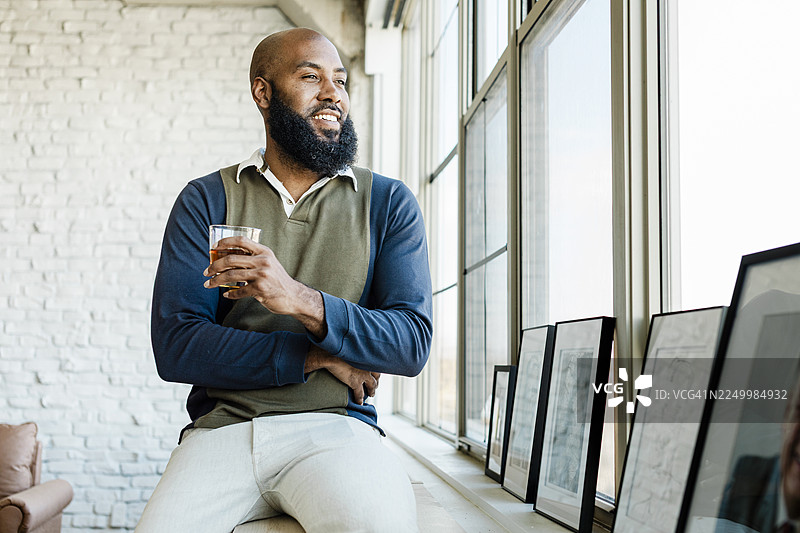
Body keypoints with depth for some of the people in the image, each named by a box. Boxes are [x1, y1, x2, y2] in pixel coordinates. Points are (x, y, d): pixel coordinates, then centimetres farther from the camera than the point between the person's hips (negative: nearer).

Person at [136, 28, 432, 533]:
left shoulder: (389, 202, 9)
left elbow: (414, 342, -3)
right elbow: (174, 348, -1)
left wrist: (303, 301, -20)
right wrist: (313, 358, -6)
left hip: (337, 428, -1)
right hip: (224, 426, 1)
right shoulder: (206, 200, 9)